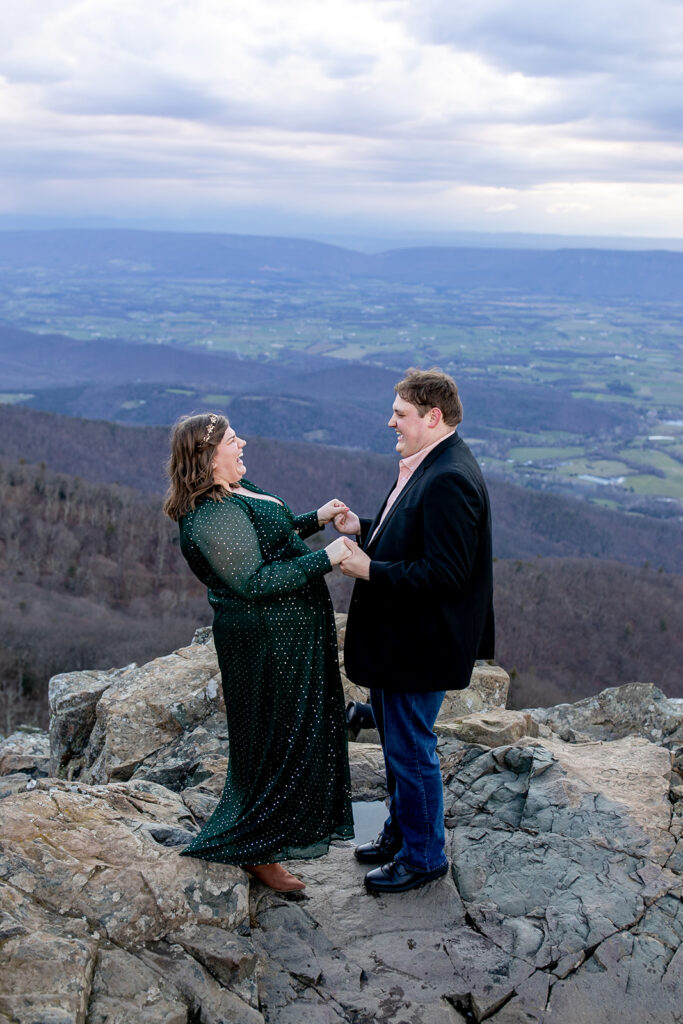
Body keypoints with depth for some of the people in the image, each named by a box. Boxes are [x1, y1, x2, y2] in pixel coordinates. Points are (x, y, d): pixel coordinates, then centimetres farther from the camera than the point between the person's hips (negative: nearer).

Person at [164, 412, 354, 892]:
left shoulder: (235, 492, 8)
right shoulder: (213, 515, -25)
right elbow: (254, 581, -29)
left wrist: (315, 519, 11)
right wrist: (325, 558, -26)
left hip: (287, 632, 11)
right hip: (269, 641, -11)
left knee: (296, 729, 22)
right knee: (278, 739, 1)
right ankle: (255, 851, 17)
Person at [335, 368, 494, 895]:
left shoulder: (450, 480, -25)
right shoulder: (423, 468, 8)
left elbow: (443, 572, -28)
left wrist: (370, 571, -24)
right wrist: (363, 530, 3)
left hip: (419, 645, -10)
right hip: (399, 636, 10)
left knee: (411, 750, 5)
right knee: (397, 742, 24)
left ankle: (424, 856, 23)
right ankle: (401, 832, 42)